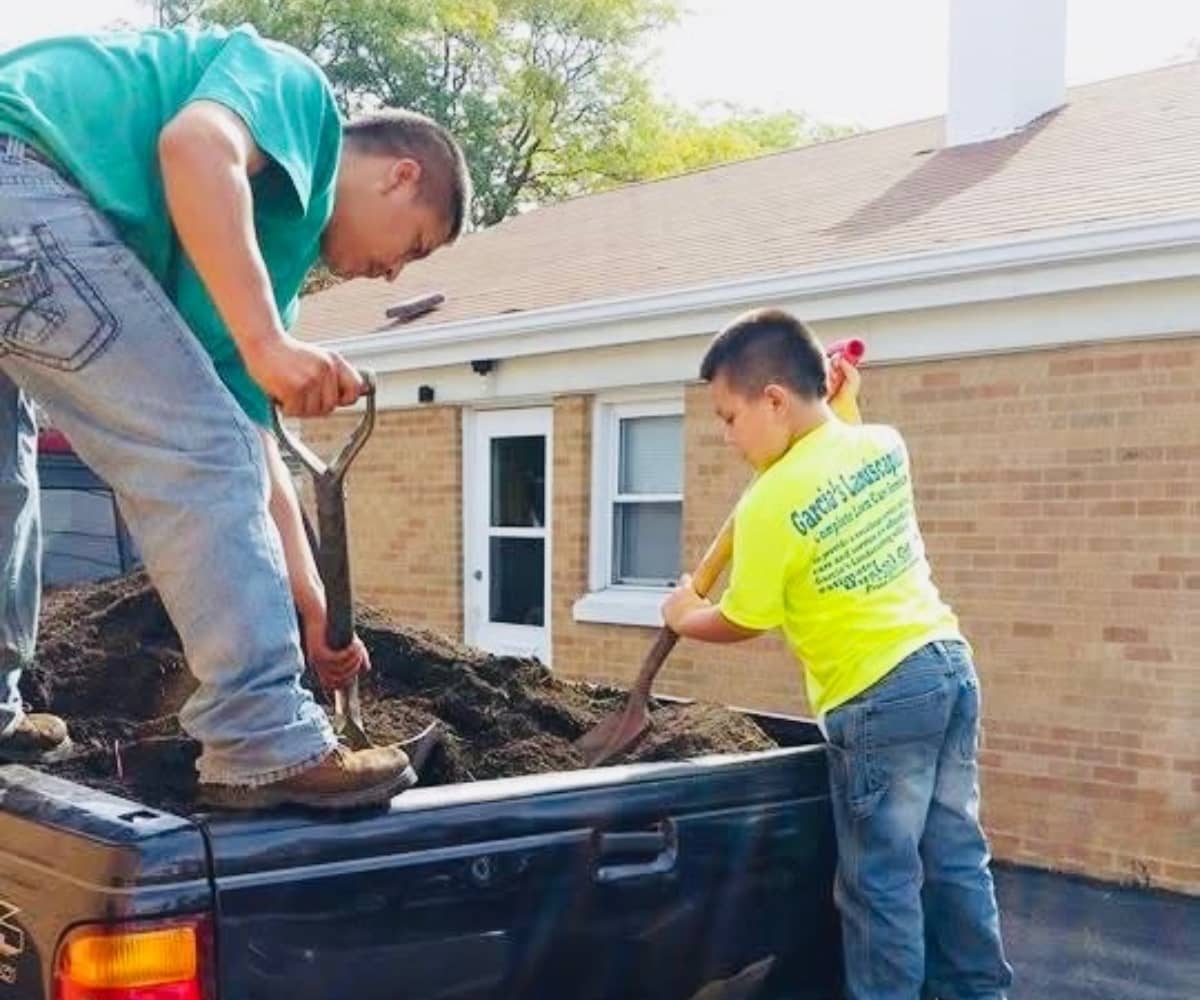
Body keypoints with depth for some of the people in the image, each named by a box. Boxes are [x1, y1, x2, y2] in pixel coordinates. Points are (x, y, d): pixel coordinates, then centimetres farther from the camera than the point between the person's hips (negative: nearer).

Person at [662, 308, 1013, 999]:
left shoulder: (769, 505, -16)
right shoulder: (885, 445, 3)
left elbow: (742, 623, -3)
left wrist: (683, 616, 16)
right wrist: (843, 398, 30)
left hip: (879, 697, -8)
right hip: (950, 663, 8)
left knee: (881, 882, 4)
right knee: (956, 858, 17)